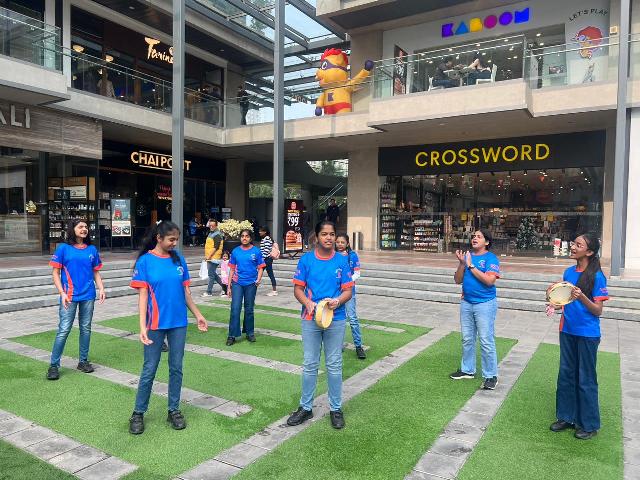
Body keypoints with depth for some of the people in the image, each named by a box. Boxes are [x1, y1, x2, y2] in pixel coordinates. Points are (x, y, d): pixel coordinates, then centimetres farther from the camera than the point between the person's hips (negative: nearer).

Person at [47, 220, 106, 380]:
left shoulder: (92, 249, 8)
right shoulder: (63, 248, -2)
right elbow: (56, 273, -2)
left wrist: (101, 289, -1)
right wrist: (62, 293, -11)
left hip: (88, 296, 3)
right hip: (69, 296, -3)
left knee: (86, 328, 10)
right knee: (64, 330, -4)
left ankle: (83, 361, 22)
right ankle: (54, 365, 7)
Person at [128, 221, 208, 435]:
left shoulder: (178, 259, 3)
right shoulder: (145, 260, -7)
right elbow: (143, 294, -9)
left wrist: (198, 315, 10)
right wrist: (142, 326, -16)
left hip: (179, 323, 3)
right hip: (156, 324, -3)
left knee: (176, 367, 11)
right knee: (149, 369, 6)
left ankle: (174, 410, 25)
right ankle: (138, 413, 23)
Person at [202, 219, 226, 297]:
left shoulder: (217, 235, -13)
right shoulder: (210, 233, 17)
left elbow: (216, 247, -19)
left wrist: (209, 256, -20)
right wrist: (207, 256, 19)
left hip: (214, 258, -10)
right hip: (210, 258, 10)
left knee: (211, 275, -4)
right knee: (213, 274, 14)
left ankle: (209, 292, 3)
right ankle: (224, 286, 22)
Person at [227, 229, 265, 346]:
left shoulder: (256, 251, 0)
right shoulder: (235, 251, 4)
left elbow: (260, 267, 3)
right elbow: (232, 269, 8)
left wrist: (259, 279, -15)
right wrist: (229, 286, 7)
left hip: (251, 283, 0)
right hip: (237, 283, 0)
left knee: (249, 309, 11)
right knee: (235, 309, -6)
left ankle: (249, 333, 25)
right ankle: (232, 336, 1)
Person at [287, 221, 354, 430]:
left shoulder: (342, 261, 0)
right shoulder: (306, 259, -1)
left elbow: (348, 291, 1)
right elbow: (298, 288, 1)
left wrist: (338, 301, -19)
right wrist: (307, 303, -18)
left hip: (336, 319, 0)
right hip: (310, 319, 0)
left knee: (334, 365, 9)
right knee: (309, 365, 10)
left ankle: (335, 408, 25)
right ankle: (306, 407, 25)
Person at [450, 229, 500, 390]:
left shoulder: (491, 258, -9)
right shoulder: (467, 256, 7)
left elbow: (489, 280, -23)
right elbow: (458, 280, 2)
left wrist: (471, 265, -19)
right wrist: (462, 263, -13)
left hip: (485, 304, -6)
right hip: (466, 303, 6)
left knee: (486, 341, -2)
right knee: (467, 339, 16)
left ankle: (491, 376, 10)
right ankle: (467, 370, 30)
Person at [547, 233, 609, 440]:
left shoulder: (596, 276, -14)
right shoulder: (569, 272, 5)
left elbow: (598, 310, -13)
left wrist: (582, 297, -30)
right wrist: (555, 305, -4)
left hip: (587, 334, -6)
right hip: (568, 330, 6)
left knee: (585, 379, 4)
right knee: (566, 374, 14)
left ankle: (589, 424, 21)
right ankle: (566, 417, 29)